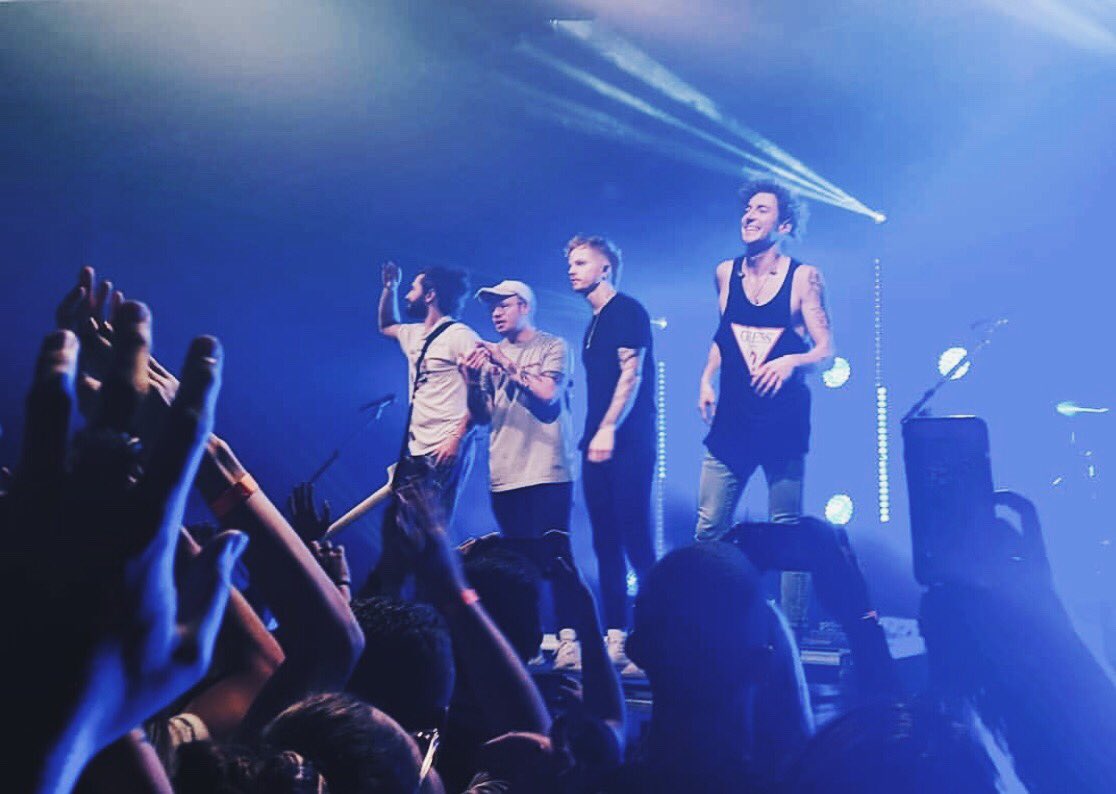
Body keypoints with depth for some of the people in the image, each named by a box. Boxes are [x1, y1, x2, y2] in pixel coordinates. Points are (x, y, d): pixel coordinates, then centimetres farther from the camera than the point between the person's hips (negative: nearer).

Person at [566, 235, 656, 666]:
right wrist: (591, 436, 15)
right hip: (598, 444, 9)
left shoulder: (627, 310, -4)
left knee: (634, 539, -11)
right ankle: (615, 635, 10)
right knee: (606, 542, 7)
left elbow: (631, 373, -14)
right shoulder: (594, 324, 21)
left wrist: (608, 429, -22)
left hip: (627, 441, -9)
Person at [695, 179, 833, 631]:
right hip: (732, 419, 3)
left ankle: (791, 630, 8)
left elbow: (826, 350, -3)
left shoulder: (803, 277, -1)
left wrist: (791, 361, -22)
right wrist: (706, 379, 9)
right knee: (709, 527, -3)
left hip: (784, 419, -3)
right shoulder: (725, 273, 10)